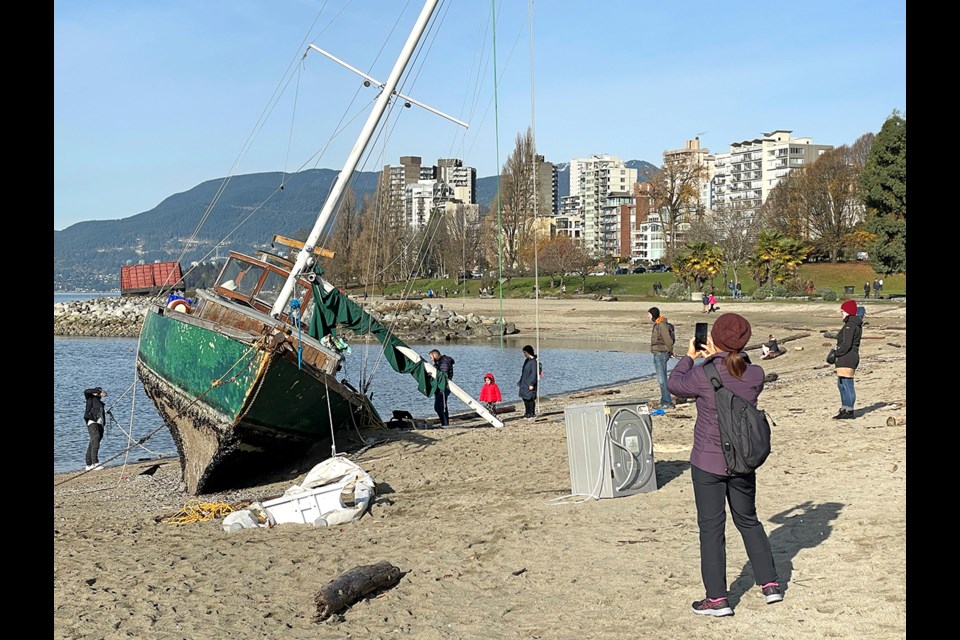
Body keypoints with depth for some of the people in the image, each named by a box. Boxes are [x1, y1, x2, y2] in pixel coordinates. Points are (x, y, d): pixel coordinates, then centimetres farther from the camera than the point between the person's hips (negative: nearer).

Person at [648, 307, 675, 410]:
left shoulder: (662, 325, -17)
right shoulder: (657, 325, 14)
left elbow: (668, 340, -18)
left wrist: (670, 352, -5)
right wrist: (669, 352, 14)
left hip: (661, 354, -11)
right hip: (658, 355, 11)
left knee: (662, 380, -10)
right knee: (661, 379, 14)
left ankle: (668, 403, -9)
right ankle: (664, 402, 20)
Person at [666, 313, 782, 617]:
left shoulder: (703, 375, -19)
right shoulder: (755, 375, -9)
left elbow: (674, 384, 1)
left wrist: (689, 357, 15)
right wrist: (715, 360, 16)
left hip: (707, 462, -4)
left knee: (711, 527, 5)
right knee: (748, 521, 23)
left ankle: (717, 598, 9)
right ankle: (770, 583, 28)